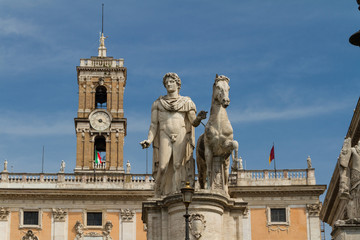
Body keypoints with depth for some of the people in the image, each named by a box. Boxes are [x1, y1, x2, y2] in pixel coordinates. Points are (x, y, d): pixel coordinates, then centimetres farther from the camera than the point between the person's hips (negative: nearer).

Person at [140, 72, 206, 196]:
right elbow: (154, 124, 11)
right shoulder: (158, 103, 17)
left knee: (178, 165, -14)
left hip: (181, 136, 0)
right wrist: (149, 140, -4)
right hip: (165, 136, 0)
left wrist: (199, 118, -17)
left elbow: (194, 123, 7)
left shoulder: (187, 102, 14)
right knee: (163, 167, -14)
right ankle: (160, 196, -13)